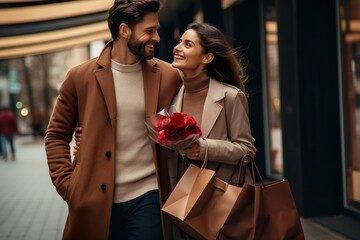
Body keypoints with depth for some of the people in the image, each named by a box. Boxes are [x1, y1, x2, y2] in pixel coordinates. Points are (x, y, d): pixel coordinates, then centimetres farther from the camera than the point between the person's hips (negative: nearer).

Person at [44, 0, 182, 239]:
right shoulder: (81, 77, -2)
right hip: (95, 201, 0)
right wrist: (67, 186, -3)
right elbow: (56, 135, 5)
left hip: (147, 198, 1)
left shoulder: (168, 77, 1)